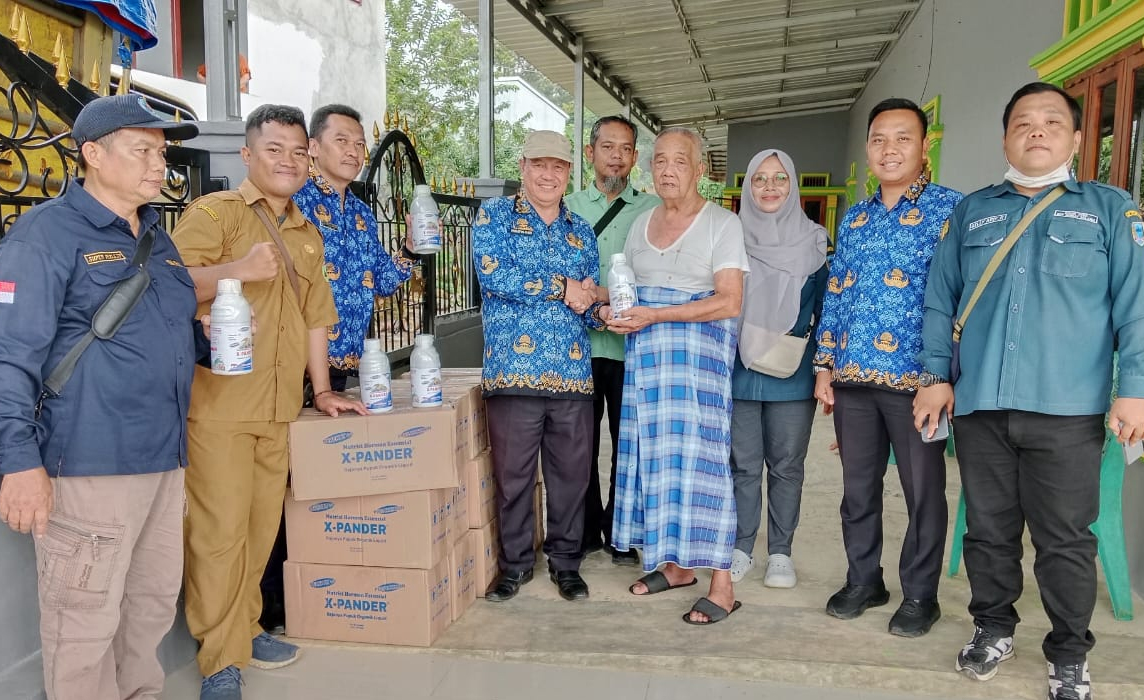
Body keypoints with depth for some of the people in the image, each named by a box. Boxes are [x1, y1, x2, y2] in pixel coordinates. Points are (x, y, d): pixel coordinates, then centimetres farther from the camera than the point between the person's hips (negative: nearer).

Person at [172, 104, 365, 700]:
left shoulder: (307, 234, 19)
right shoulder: (215, 211, -2)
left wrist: (322, 389, 17)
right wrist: (238, 268, -27)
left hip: (279, 406, 6)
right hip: (217, 402, -6)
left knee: (262, 524, 12)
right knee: (220, 528, -3)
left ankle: (244, 629, 29)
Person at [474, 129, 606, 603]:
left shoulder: (581, 232, 16)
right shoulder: (494, 215, 4)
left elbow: (589, 303, 15)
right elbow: (491, 273, -14)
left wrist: (601, 311, -9)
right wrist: (560, 287, -11)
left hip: (574, 373, 3)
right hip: (513, 370, -3)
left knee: (571, 473, 9)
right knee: (512, 473, 6)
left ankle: (565, 561, 27)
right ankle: (515, 561, 25)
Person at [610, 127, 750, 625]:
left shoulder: (721, 224, -5)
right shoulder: (641, 224, 15)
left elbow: (729, 302, -14)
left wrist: (654, 315, -19)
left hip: (698, 353, -6)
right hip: (647, 356, 6)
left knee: (697, 455, -9)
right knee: (655, 453, 7)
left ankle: (722, 585, -2)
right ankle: (676, 563, 20)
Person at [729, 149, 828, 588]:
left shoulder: (813, 242, 5)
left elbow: (824, 307, 8)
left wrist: (796, 341, -5)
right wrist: (742, 342, -2)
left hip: (793, 372, 0)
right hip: (738, 369, 0)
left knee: (786, 464, 6)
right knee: (743, 464, 5)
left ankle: (780, 552, 19)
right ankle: (741, 548, 19)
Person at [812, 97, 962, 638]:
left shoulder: (948, 209, -3)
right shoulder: (854, 219, 14)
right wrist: (824, 365, 9)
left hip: (914, 377, -5)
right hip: (852, 376, 5)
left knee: (923, 491, 7)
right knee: (857, 486, 14)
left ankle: (920, 595, 22)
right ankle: (863, 579, 30)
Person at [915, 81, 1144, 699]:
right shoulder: (971, 212, 13)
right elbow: (940, 303, 12)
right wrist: (937, 376, 5)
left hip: (1067, 410, -2)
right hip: (979, 406, 2)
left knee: (1064, 539, 6)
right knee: (988, 529, 12)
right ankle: (992, 628, 31)